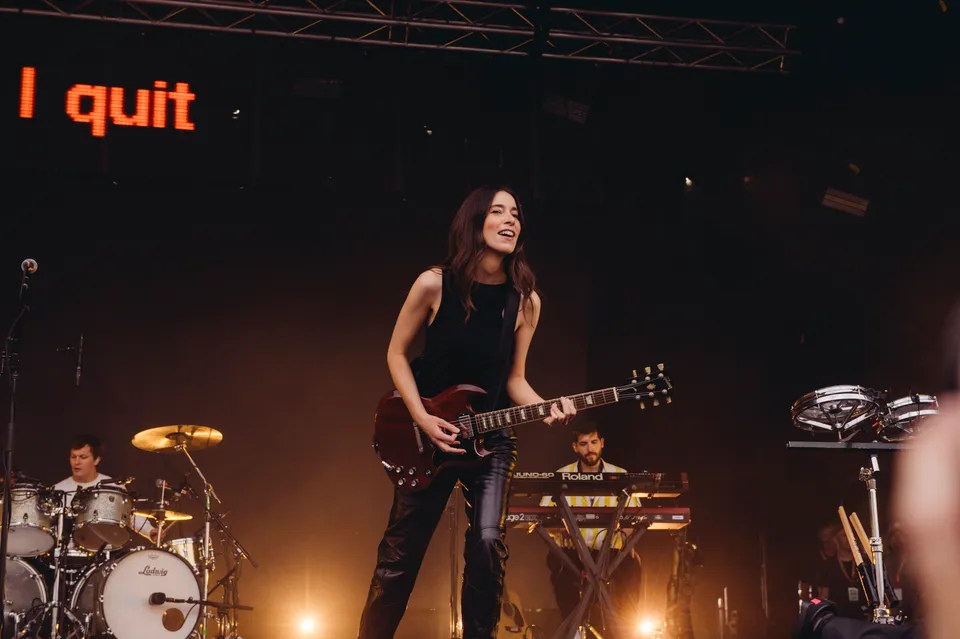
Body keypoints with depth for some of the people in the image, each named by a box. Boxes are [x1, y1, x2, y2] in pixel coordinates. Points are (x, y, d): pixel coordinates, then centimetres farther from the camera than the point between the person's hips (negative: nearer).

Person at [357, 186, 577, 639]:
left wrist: (547, 407, -18)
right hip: (427, 432, -1)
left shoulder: (525, 301, -5)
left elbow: (514, 379, 2)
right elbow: (396, 353, -4)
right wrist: (422, 419, -14)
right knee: (401, 551, 4)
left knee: (488, 543, -13)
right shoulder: (435, 284, -13)